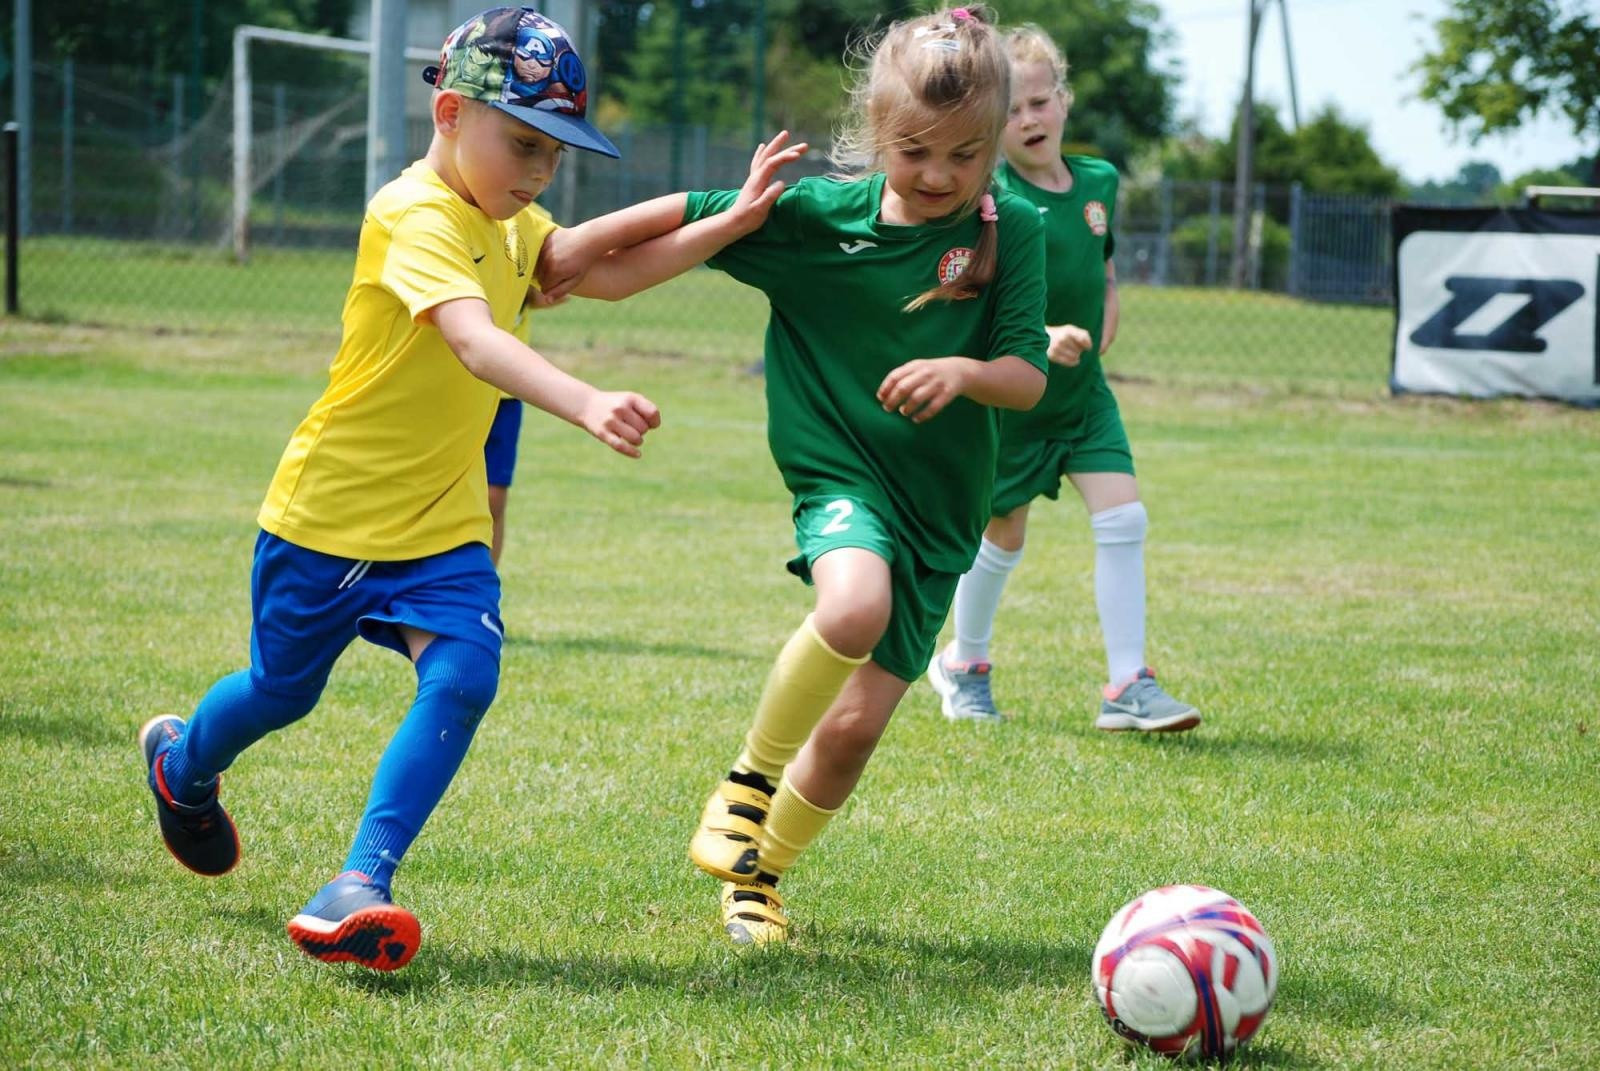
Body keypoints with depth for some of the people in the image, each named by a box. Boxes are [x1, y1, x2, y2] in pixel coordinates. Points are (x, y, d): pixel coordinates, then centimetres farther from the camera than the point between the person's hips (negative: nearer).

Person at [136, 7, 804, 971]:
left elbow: (600, 271, 14)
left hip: (442, 521, 7)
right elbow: (474, 340, -40)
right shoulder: (415, 217, -24)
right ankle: (183, 763, 49)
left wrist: (729, 224, 2)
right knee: (283, 690, 15)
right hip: (332, 509, -6)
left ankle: (360, 886, -19)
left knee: (464, 678, -17)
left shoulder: (508, 224, 6)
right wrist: (588, 406, -55)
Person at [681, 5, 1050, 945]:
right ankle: (751, 779, -10)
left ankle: (758, 877, 29)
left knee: (854, 728, 1)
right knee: (855, 607, -35)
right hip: (841, 473, -2)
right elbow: (684, 220, 0)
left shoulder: (1011, 231, -5)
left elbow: (1029, 380, -6)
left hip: (941, 504, 2)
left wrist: (964, 372, -27)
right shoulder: (819, 215, -6)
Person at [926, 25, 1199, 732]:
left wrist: (1100, 334, 1)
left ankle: (1127, 687, -6)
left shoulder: (1098, 183, 2)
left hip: (1083, 393, 5)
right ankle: (964, 665, 34)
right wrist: (1040, 337, -37)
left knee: (1123, 517, -9)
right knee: (1003, 535, 9)